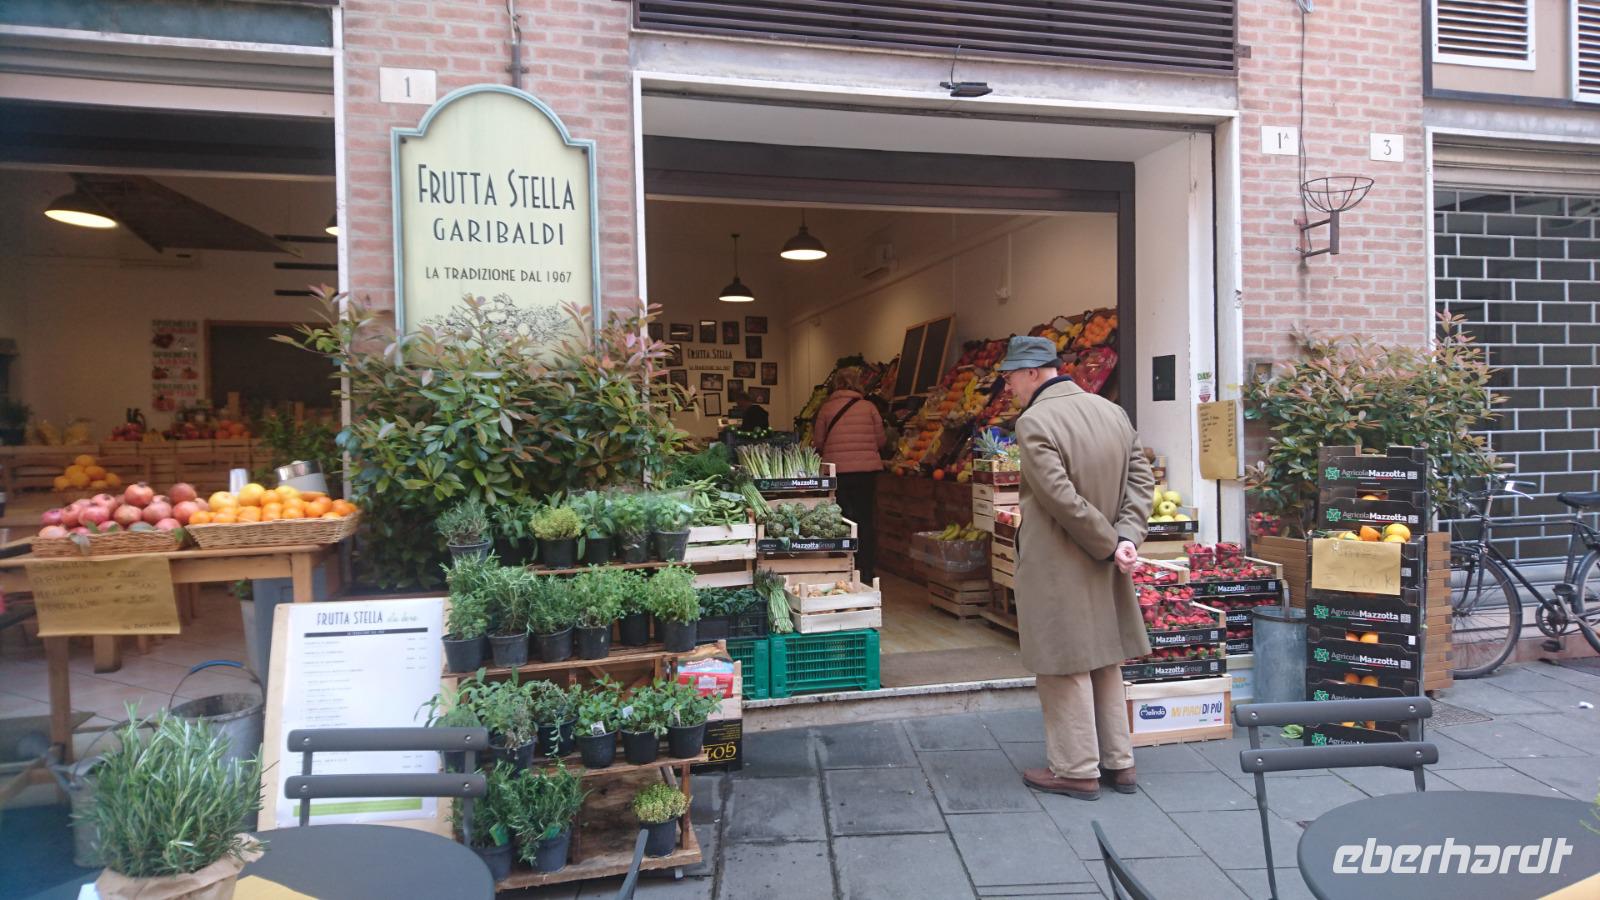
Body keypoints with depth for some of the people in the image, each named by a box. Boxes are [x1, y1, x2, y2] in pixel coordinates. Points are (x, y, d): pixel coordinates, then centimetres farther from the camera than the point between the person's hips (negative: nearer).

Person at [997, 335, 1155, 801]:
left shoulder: (1034, 422, -18)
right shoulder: (1113, 412, 6)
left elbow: (1061, 498, -23)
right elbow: (1141, 478, 3)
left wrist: (1110, 545, -11)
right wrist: (1126, 537, -6)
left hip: (1057, 566, -8)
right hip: (1104, 567, 8)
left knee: (1066, 667, 5)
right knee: (1104, 660, 18)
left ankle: (1077, 770, 17)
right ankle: (1118, 763, 29)